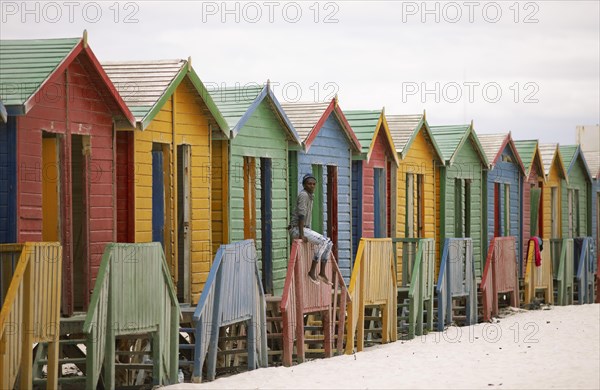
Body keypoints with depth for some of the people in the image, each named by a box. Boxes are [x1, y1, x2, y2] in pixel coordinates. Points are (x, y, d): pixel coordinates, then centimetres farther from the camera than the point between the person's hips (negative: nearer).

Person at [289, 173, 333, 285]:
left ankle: (322, 273, 2)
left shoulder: (310, 196, 16)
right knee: (322, 242, -23)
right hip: (296, 229, -10)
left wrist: (307, 233, 17)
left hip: (305, 229, 10)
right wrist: (302, 235, -25)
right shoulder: (303, 195, -14)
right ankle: (312, 272, -21)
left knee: (328, 243, 4)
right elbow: (301, 215, -21)